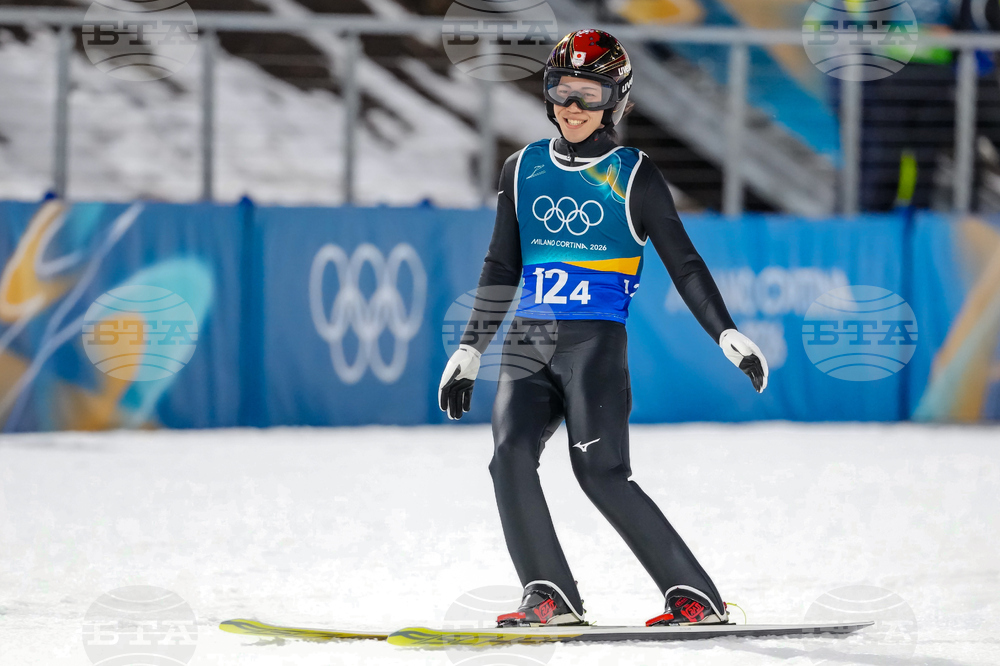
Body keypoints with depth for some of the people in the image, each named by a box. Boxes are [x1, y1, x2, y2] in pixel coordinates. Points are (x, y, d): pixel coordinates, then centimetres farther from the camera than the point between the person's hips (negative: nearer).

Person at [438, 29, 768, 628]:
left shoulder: (633, 176, 3)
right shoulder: (523, 170, 15)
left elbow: (684, 264, 5)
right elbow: (501, 269, 23)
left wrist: (729, 335, -5)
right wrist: (469, 351, 21)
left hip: (596, 342, -4)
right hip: (528, 345, 4)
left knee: (601, 472, -17)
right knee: (511, 456, -19)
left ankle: (695, 595, -11)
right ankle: (550, 596, -14)